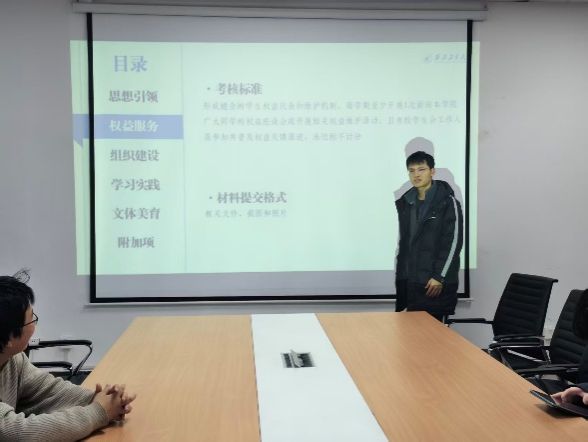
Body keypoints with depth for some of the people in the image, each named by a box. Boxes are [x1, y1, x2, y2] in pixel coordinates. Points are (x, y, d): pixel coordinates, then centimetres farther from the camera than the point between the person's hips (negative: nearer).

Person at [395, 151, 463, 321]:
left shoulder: (447, 202, -6)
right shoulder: (405, 203, 12)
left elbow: (453, 242, -10)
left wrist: (439, 277, -15)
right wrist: (400, 275, 13)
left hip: (436, 282, -5)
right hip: (410, 281, 5)